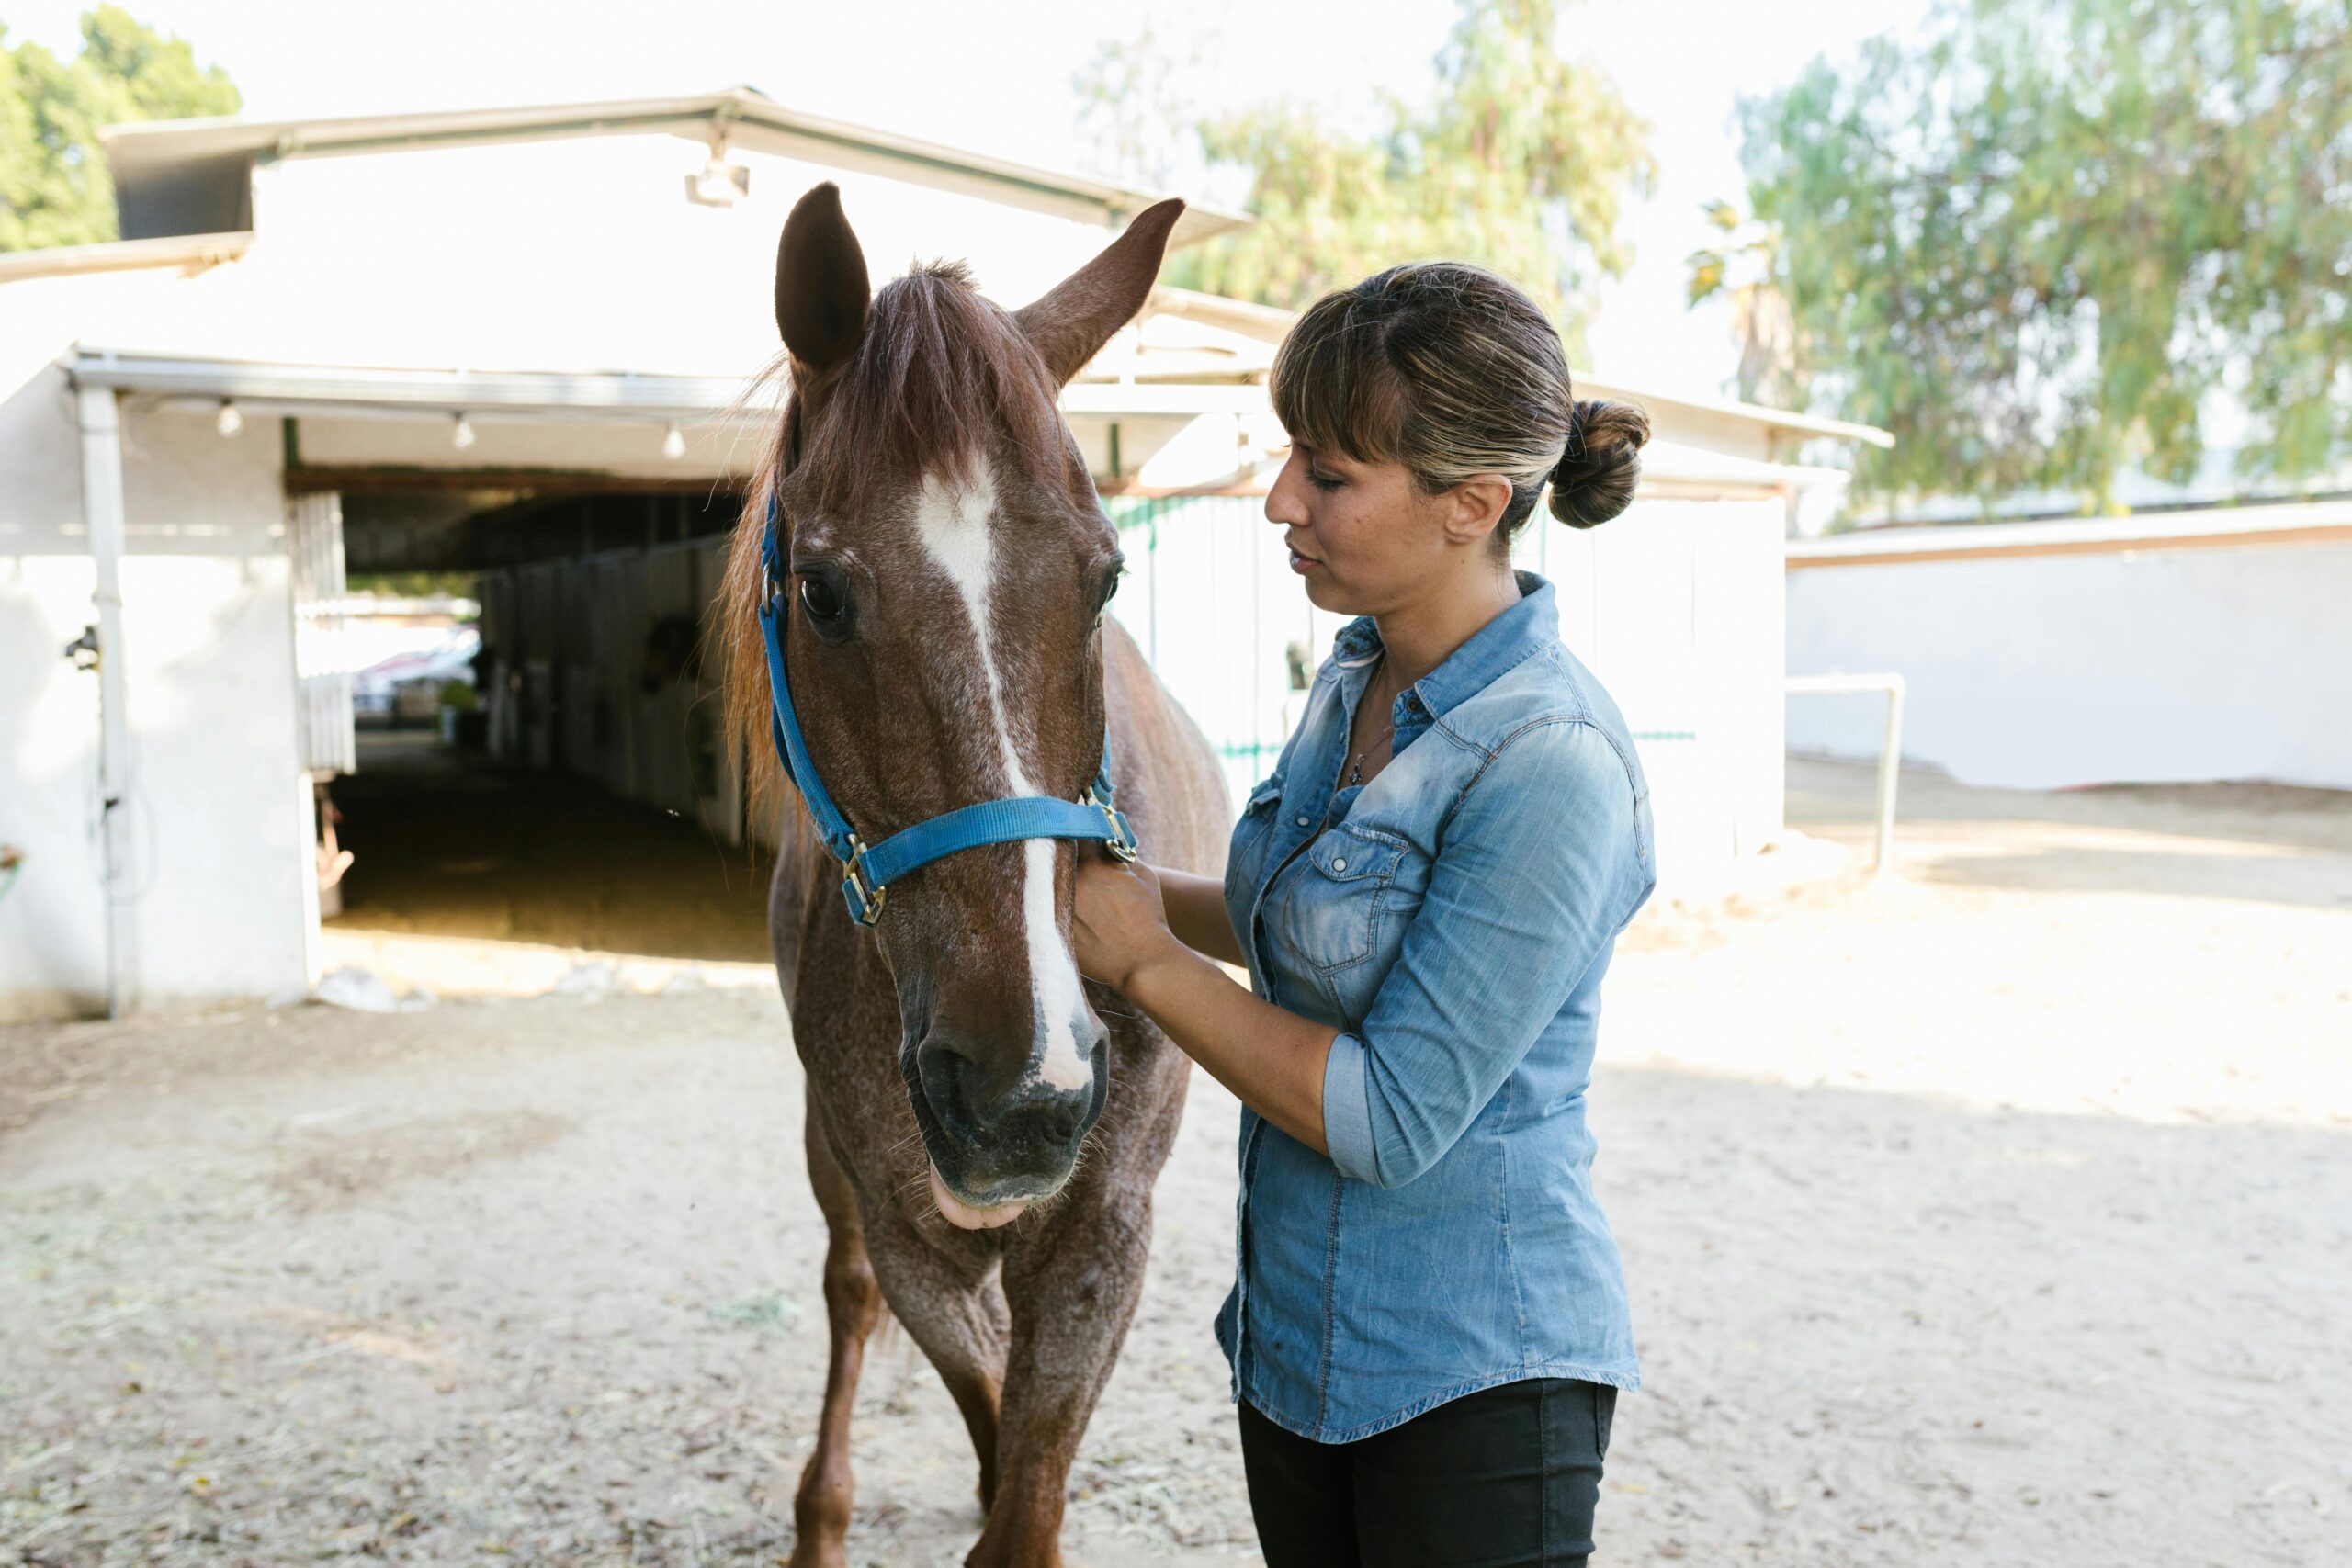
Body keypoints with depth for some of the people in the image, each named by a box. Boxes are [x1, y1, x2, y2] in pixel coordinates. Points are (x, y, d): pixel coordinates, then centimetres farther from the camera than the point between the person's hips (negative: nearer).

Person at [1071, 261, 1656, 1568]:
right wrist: (1145, 892, 3)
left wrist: (1147, 960, -18)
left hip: (1471, 1375, -8)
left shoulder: (1552, 766, -25)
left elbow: (1390, 1119, -24)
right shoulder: (1356, 678, 1)